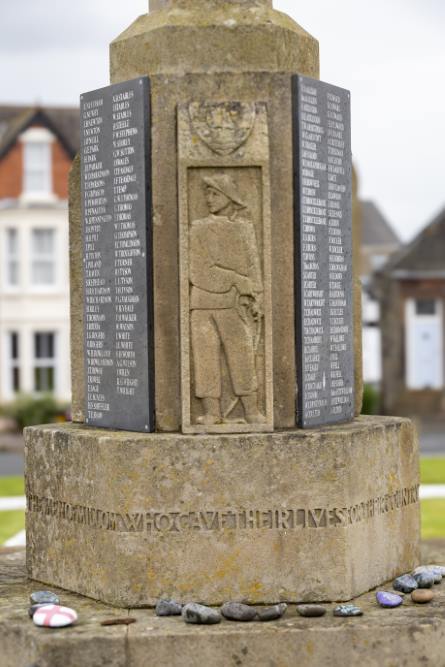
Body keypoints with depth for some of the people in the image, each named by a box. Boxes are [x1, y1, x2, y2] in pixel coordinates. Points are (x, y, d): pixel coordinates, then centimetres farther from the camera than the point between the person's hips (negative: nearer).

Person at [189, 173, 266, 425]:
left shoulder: (245, 228, 11)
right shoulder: (198, 229, 5)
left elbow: (253, 269, 10)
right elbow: (199, 271, -3)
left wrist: (257, 302, 0)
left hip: (234, 306, 1)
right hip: (202, 305, 0)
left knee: (242, 358, -3)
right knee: (205, 358, -2)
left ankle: (252, 410, 3)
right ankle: (212, 412, 3)